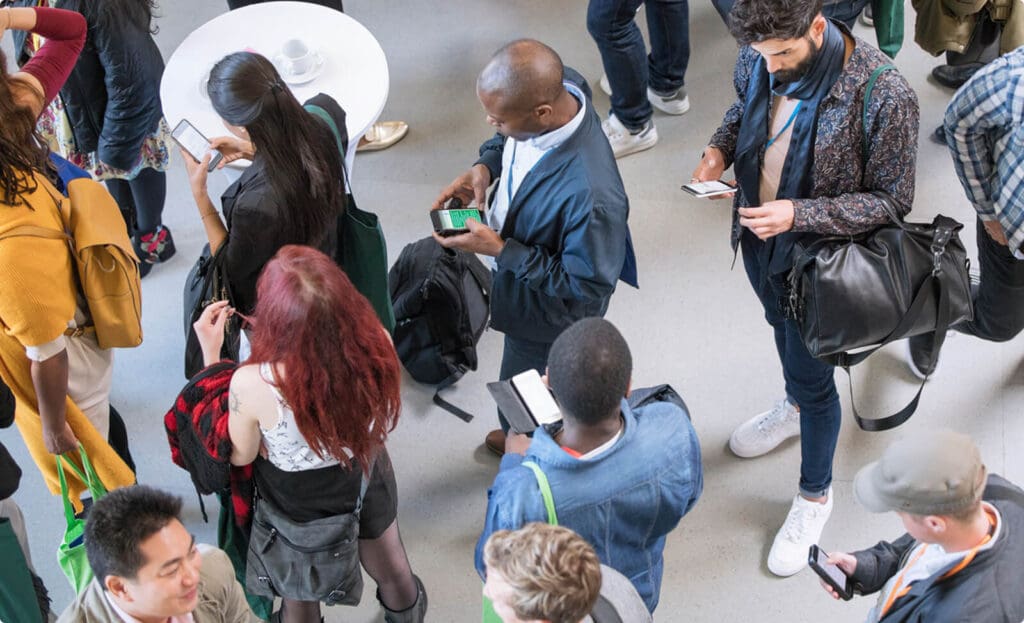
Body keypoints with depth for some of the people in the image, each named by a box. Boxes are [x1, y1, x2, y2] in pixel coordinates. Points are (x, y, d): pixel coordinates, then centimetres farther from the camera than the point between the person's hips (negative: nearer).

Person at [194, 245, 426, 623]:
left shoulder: (252, 385, -42)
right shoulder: (378, 344, -34)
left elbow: (239, 456, -18)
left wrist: (211, 354, -20)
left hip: (296, 500, -3)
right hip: (366, 480, 3)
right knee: (390, 572, 36)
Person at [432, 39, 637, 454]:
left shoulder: (590, 197, -48)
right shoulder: (557, 85, -24)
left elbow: (586, 289, -30)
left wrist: (500, 250, -31)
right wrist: (486, 166, -16)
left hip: (549, 311, -7)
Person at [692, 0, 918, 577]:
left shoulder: (885, 97, -33)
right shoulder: (761, 59, -16)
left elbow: (892, 200, -22)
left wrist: (798, 214, -33)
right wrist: (720, 149, -14)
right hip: (759, 240, 5)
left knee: (813, 377, 12)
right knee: (782, 329, 32)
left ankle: (815, 494, 38)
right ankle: (796, 407, 64)